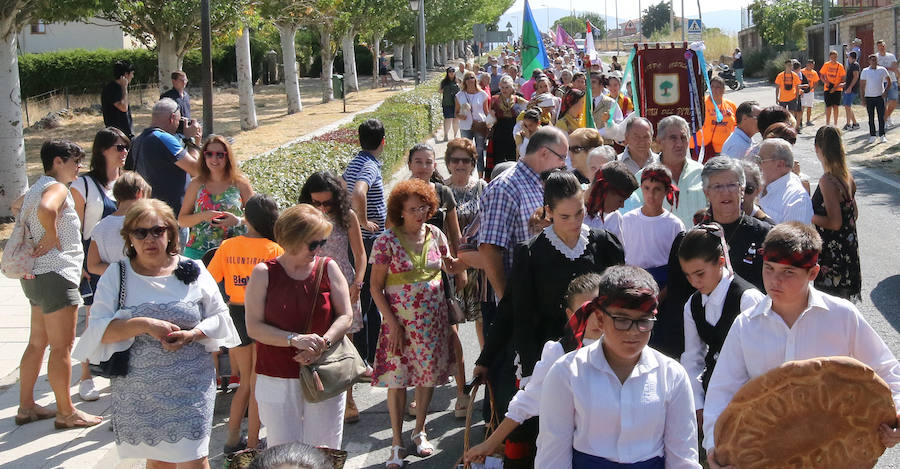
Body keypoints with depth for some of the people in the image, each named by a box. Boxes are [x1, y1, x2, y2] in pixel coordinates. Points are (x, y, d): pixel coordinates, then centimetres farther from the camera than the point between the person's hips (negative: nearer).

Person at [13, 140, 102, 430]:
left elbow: (16, 207, 37)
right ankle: (66, 413, 4)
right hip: (56, 275, -10)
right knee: (62, 347, -3)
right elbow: (46, 210, -37)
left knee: (38, 343, 17)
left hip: (36, 276, 10)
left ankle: (26, 407, 25)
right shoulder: (57, 188, -14)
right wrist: (51, 237, -20)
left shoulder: (37, 188, 16)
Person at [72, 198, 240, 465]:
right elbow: (98, 329, -7)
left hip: (190, 386, 0)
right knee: (156, 459, 12)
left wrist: (190, 335, -12)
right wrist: (143, 325, -20)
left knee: (193, 460, -5)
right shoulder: (117, 276, 1)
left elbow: (220, 316, 6)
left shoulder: (192, 271, 3)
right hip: (139, 392, 1)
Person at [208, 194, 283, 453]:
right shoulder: (275, 249, -12)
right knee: (257, 383, 8)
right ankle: (252, 444, 15)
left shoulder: (227, 246, -3)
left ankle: (232, 440, 24)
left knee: (245, 381, 20)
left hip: (236, 314, 4)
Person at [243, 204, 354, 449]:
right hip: (277, 380, -1)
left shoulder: (328, 268, 3)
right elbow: (254, 327, -7)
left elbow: (345, 316, 2)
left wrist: (322, 345, -16)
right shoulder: (264, 273, -3)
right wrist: (294, 339, -20)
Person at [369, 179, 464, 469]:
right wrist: (392, 323, -12)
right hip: (401, 322, -4)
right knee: (397, 379, 0)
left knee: (429, 376, 11)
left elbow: (450, 267, 19)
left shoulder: (435, 235, 3)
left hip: (433, 320, 4)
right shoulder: (387, 241, -9)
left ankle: (419, 431, 30)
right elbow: (376, 287, -7)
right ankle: (397, 442, 13)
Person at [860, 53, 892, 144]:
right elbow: (862, 85, 1)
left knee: (881, 117, 0)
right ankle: (872, 135, 12)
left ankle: (882, 135, 7)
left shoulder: (882, 70, 2)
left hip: (880, 96, 0)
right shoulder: (865, 71, 0)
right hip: (869, 97, 0)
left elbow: (889, 81, 11)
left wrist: (886, 91, -2)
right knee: (871, 118, 5)